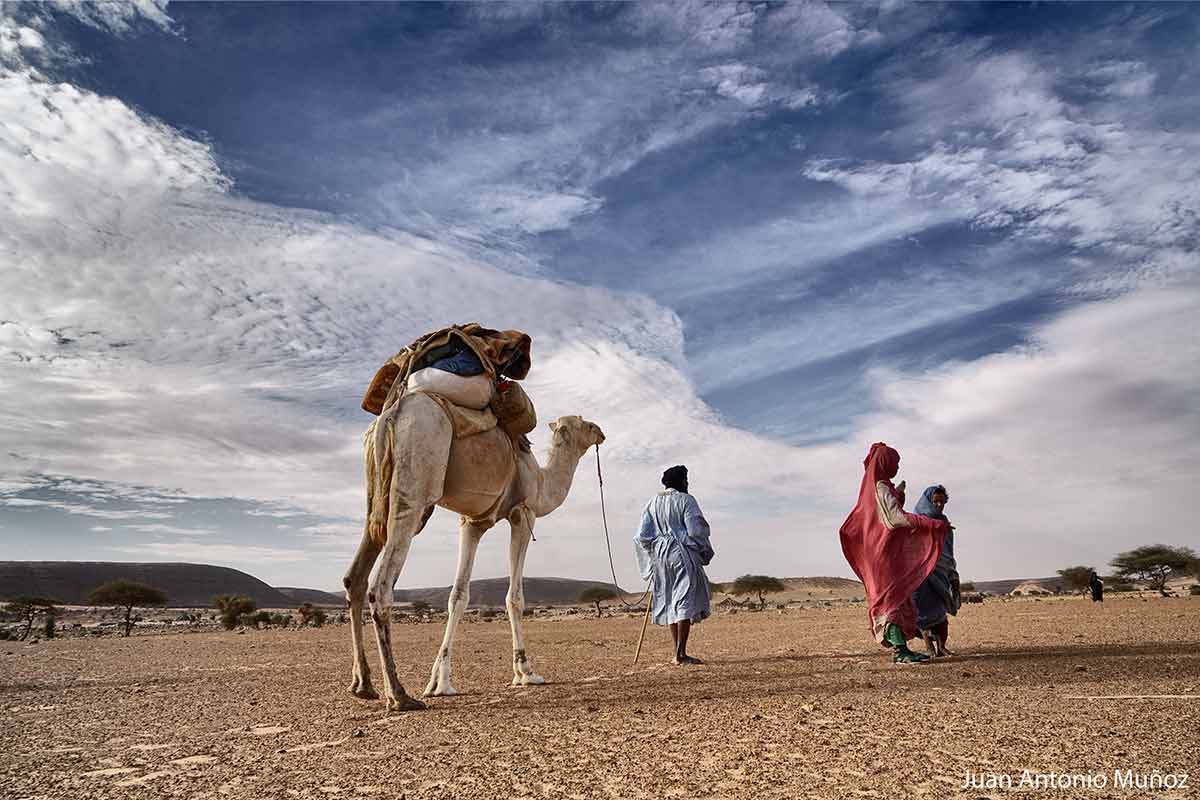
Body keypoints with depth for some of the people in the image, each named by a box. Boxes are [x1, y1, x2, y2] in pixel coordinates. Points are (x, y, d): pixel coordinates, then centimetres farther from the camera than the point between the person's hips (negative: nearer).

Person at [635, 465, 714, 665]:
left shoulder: (652, 504, 10)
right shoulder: (685, 500, -7)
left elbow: (642, 535, 7)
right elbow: (695, 530, -11)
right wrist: (704, 551, 4)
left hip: (660, 558, 6)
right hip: (683, 555, -6)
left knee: (670, 603, 13)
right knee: (686, 602, -4)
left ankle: (678, 653, 17)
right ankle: (681, 654, -8)